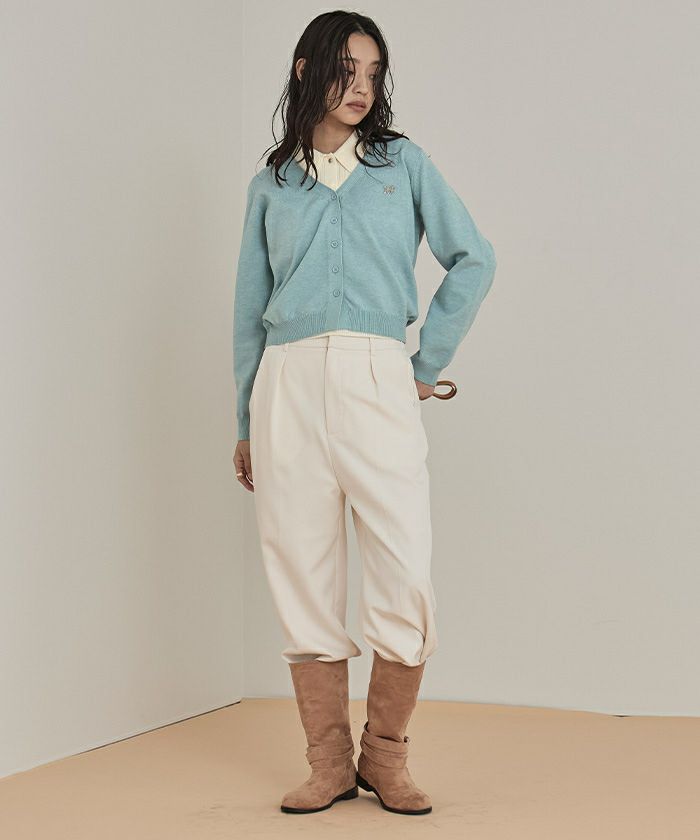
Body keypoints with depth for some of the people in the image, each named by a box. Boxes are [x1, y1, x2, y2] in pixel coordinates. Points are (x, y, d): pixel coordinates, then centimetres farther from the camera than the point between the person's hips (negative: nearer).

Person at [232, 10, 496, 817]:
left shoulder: (403, 162, 13)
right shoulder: (270, 184, 16)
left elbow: (473, 258, 8)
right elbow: (250, 309, 16)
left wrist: (428, 362, 2)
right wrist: (246, 424, 13)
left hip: (377, 383, -1)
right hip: (287, 385, 2)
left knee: (405, 579, -8)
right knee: (303, 576, 1)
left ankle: (386, 754, 8)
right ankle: (328, 762, 11)